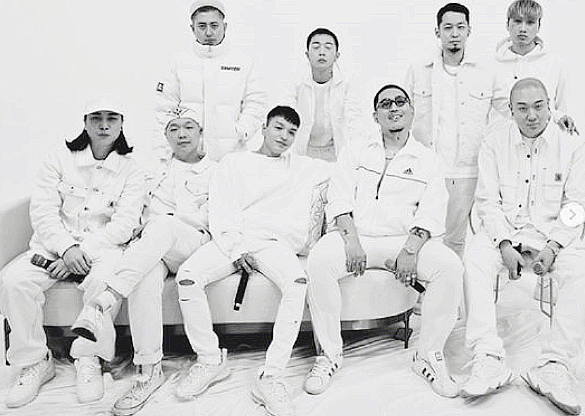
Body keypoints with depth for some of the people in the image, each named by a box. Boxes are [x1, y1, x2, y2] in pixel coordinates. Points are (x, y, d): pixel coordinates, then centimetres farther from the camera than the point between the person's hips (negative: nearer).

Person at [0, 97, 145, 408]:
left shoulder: (131, 171, 5)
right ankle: (35, 362, -9)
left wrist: (84, 251, -18)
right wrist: (67, 248, -17)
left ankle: (88, 360, -18)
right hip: (56, 243, 2)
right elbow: (42, 210, -1)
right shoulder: (60, 160, 7)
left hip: (103, 246, -2)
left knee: (105, 279, -36)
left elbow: (123, 225, -6)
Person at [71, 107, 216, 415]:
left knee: (160, 226, -38)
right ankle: (148, 370, -37)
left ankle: (101, 304, -50)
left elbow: (208, 218, 5)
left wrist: (158, 217, -3)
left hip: (194, 242, -2)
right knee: (146, 274, -36)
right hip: (151, 245, 2)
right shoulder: (155, 168, 28)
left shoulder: (215, 171, 17)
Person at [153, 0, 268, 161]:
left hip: (230, 153, 0)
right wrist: (160, 148, 2)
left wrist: (242, 132, -8)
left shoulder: (243, 62, 9)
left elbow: (256, 104, 8)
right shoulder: (181, 63, 10)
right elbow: (164, 109, 10)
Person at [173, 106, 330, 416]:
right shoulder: (234, 162, 18)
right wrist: (236, 248, -8)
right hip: (231, 240, 0)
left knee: (298, 281, -33)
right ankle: (210, 360, -10)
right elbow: (220, 210, 5)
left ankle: (270, 378, -30)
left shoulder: (305, 168, 23)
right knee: (187, 276, -27)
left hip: (275, 243, 0)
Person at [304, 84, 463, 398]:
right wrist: (351, 240, -14)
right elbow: (340, 199, 2)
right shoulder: (356, 152, 15)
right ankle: (330, 354, -14)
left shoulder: (428, 161, 13)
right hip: (355, 234, 0)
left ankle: (428, 355, -9)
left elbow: (431, 214, 1)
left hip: (406, 239, 0)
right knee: (318, 261, -30)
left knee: (450, 266, -26)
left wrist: (411, 249, -17)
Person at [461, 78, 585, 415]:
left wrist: (553, 246, -14)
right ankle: (489, 361, -32)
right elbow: (488, 200, 1)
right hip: (504, 230, 0)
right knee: (474, 260, -30)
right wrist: (504, 245, -14)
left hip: (554, 234, 0)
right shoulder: (495, 144, 6)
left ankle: (554, 365, -27)